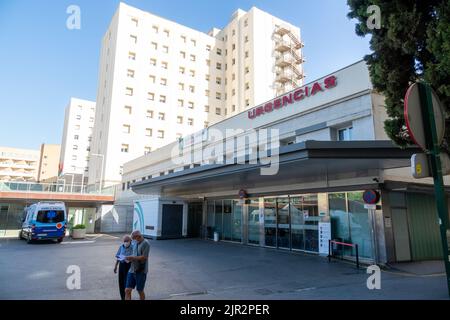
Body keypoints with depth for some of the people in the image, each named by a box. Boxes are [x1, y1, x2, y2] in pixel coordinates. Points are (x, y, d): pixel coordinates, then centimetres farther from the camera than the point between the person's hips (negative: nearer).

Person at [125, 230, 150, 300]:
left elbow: (144, 257, -20)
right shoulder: (136, 243, 10)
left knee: (140, 291, 9)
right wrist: (130, 258, -1)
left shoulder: (145, 243, -15)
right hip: (132, 270, 7)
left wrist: (132, 257, -18)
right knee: (127, 290, 2)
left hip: (141, 271, -7)